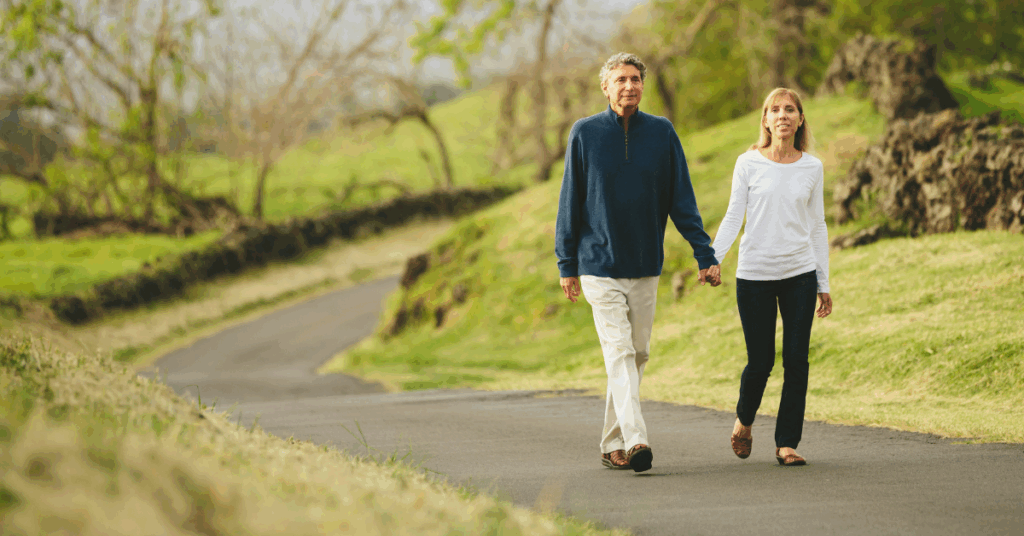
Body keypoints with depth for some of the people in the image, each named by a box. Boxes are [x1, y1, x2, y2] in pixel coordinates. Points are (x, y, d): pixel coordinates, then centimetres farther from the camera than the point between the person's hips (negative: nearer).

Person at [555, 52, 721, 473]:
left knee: (637, 354, 9)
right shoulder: (585, 133, -2)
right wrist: (566, 265, 1)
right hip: (599, 265, -3)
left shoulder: (661, 132, 2)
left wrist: (704, 255, -5)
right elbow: (571, 201, 3)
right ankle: (635, 440, -25)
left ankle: (612, 444, 20)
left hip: (645, 266, 3)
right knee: (619, 351, -14)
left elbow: (682, 200, 3)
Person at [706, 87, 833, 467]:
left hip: (800, 274, 2)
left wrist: (824, 284, 11)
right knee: (760, 361, 1)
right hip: (754, 275, -1)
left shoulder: (812, 168, 6)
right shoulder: (748, 164, 1)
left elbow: (817, 227, 11)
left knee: (796, 359, -4)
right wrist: (714, 257, -14)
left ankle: (786, 443, 5)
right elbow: (733, 217, 1)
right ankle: (744, 420, 31)